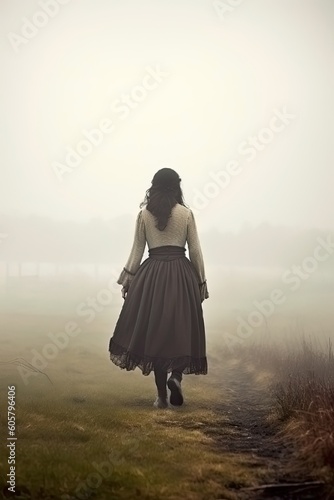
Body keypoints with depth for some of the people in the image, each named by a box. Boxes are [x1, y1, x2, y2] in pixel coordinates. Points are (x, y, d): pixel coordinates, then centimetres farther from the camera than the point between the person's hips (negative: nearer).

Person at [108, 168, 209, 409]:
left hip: (152, 275, 1)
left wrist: (128, 277, 11)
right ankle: (176, 375, -15)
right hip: (181, 274, -1)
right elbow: (195, 251, 1)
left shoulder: (144, 214, 2)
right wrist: (201, 282, 8)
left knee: (154, 331, 7)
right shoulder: (186, 213, 0)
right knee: (182, 328, 10)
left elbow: (137, 250, 4)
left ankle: (162, 395, 8)